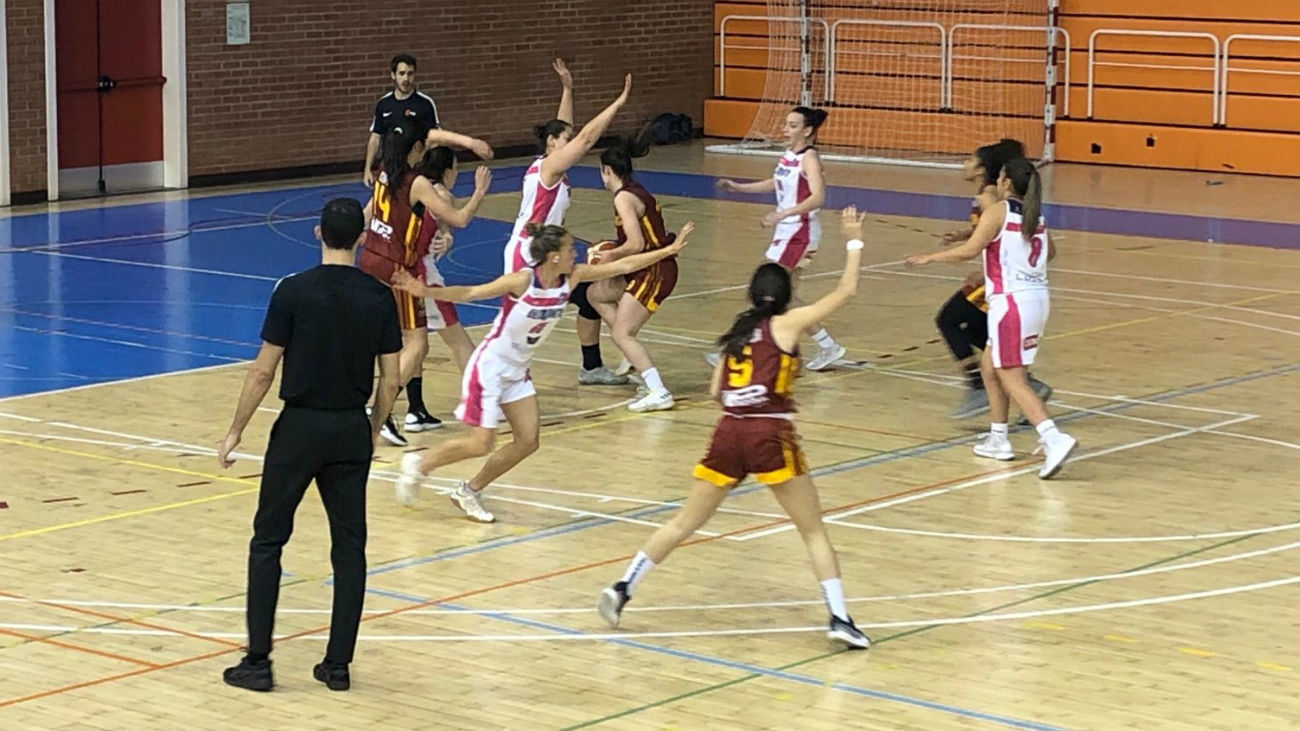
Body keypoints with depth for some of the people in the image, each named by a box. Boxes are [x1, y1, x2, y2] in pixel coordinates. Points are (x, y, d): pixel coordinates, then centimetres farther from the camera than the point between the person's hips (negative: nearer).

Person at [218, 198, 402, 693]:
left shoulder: (294, 291, -10)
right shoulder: (378, 297, -1)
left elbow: (263, 371, -9)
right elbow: (390, 380, 2)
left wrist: (235, 432, 1)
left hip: (300, 427, -3)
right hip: (352, 430, 3)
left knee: (268, 541, 7)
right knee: (349, 546, 10)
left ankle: (258, 662, 4)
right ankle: (338, 665, 10)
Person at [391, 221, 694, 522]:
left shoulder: (572, 278, -8)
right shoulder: (522, 281, -25)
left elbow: (623, 266, -5)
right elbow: (469, 293, -24)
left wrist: (669, 250, -6)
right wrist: (425, 292, -37)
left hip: (517, 371, 7)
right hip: (490, 365, -7)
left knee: (527, 441, 2)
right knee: (480, 445, -8)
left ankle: (469, 492, 18)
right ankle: (418, 464, 16)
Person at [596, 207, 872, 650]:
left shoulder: (738, 332, 18)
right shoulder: (786, 324, 3)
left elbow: (716, 392, 15)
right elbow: (846, 291, 2)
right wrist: (854, 242, 12)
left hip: (729, 433, 5)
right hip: (771, 435, -5)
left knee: (684, 523, 13)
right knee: (814, 531, 3)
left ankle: (621, 589, 7)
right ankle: (839, 618, -6)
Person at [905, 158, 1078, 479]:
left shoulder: (998, 212, -9)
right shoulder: (1035, 216, 13)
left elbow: (970, 250, -17)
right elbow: (1050, 251, 30)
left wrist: (930, 257, -6)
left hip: (1011, 302, -8)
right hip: (1038, 298, 8)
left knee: (1013, 380, -8)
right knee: (990, 366, 22)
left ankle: (1054, 439, -24)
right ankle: (998, 439, 24)